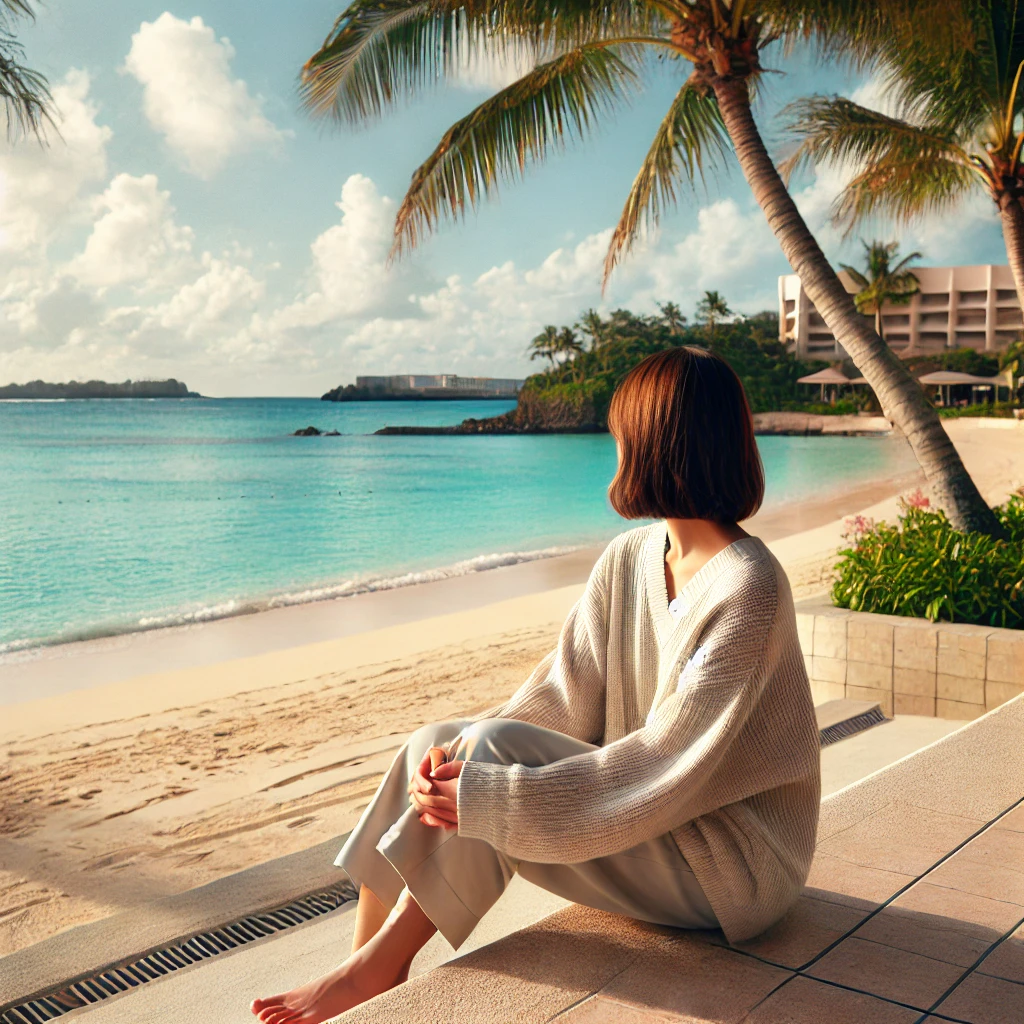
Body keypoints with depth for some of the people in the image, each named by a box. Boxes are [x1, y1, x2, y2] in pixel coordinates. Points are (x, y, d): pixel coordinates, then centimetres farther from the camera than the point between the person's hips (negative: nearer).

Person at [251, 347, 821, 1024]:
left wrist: (488, 794, -27)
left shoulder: (748, 589, -23)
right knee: (434, 745, -8)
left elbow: (666, 771, -26)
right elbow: (565, 695, -2)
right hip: (645, 811, 8)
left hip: (740, 862, -7)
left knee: (496, 749, -23)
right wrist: (463, 748, -19)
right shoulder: (629, 559, 3)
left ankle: (377, 969, -7)